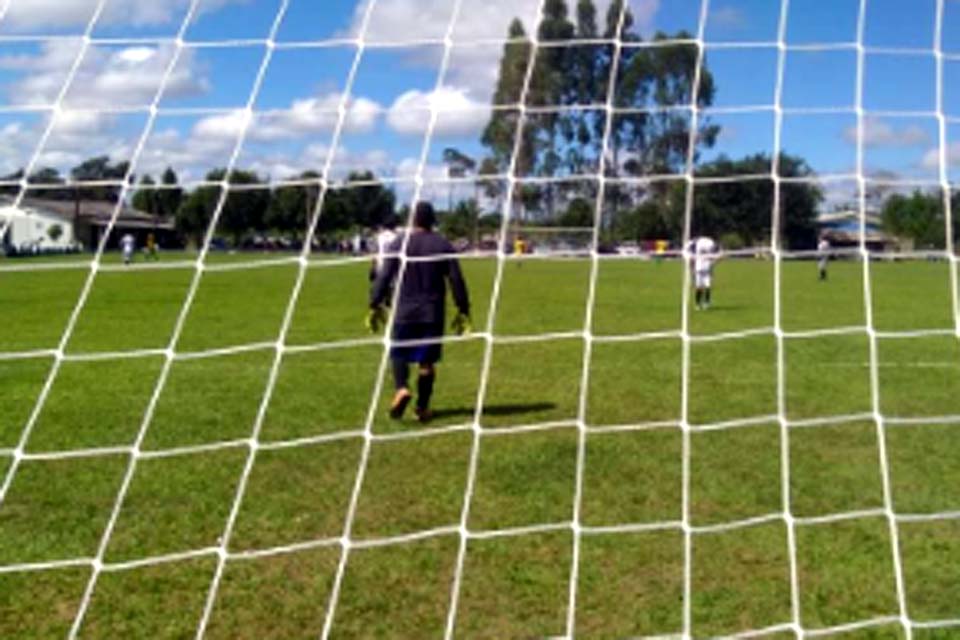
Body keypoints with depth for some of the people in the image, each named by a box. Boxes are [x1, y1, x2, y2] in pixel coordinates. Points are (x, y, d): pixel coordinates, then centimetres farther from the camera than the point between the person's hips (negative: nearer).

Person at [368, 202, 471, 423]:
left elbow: (384, 277, -4)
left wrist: (375, 306, 3)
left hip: (404, 312, -1)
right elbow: (456, 280, 1)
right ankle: (422, 407, 12)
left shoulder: (399, 244, -1)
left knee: (398, 353, 12)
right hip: (433, 314, 1)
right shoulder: (443, 245, 2)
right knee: (427, 360, 9)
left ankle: (401, 388, -15)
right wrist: (463, 311, 7)